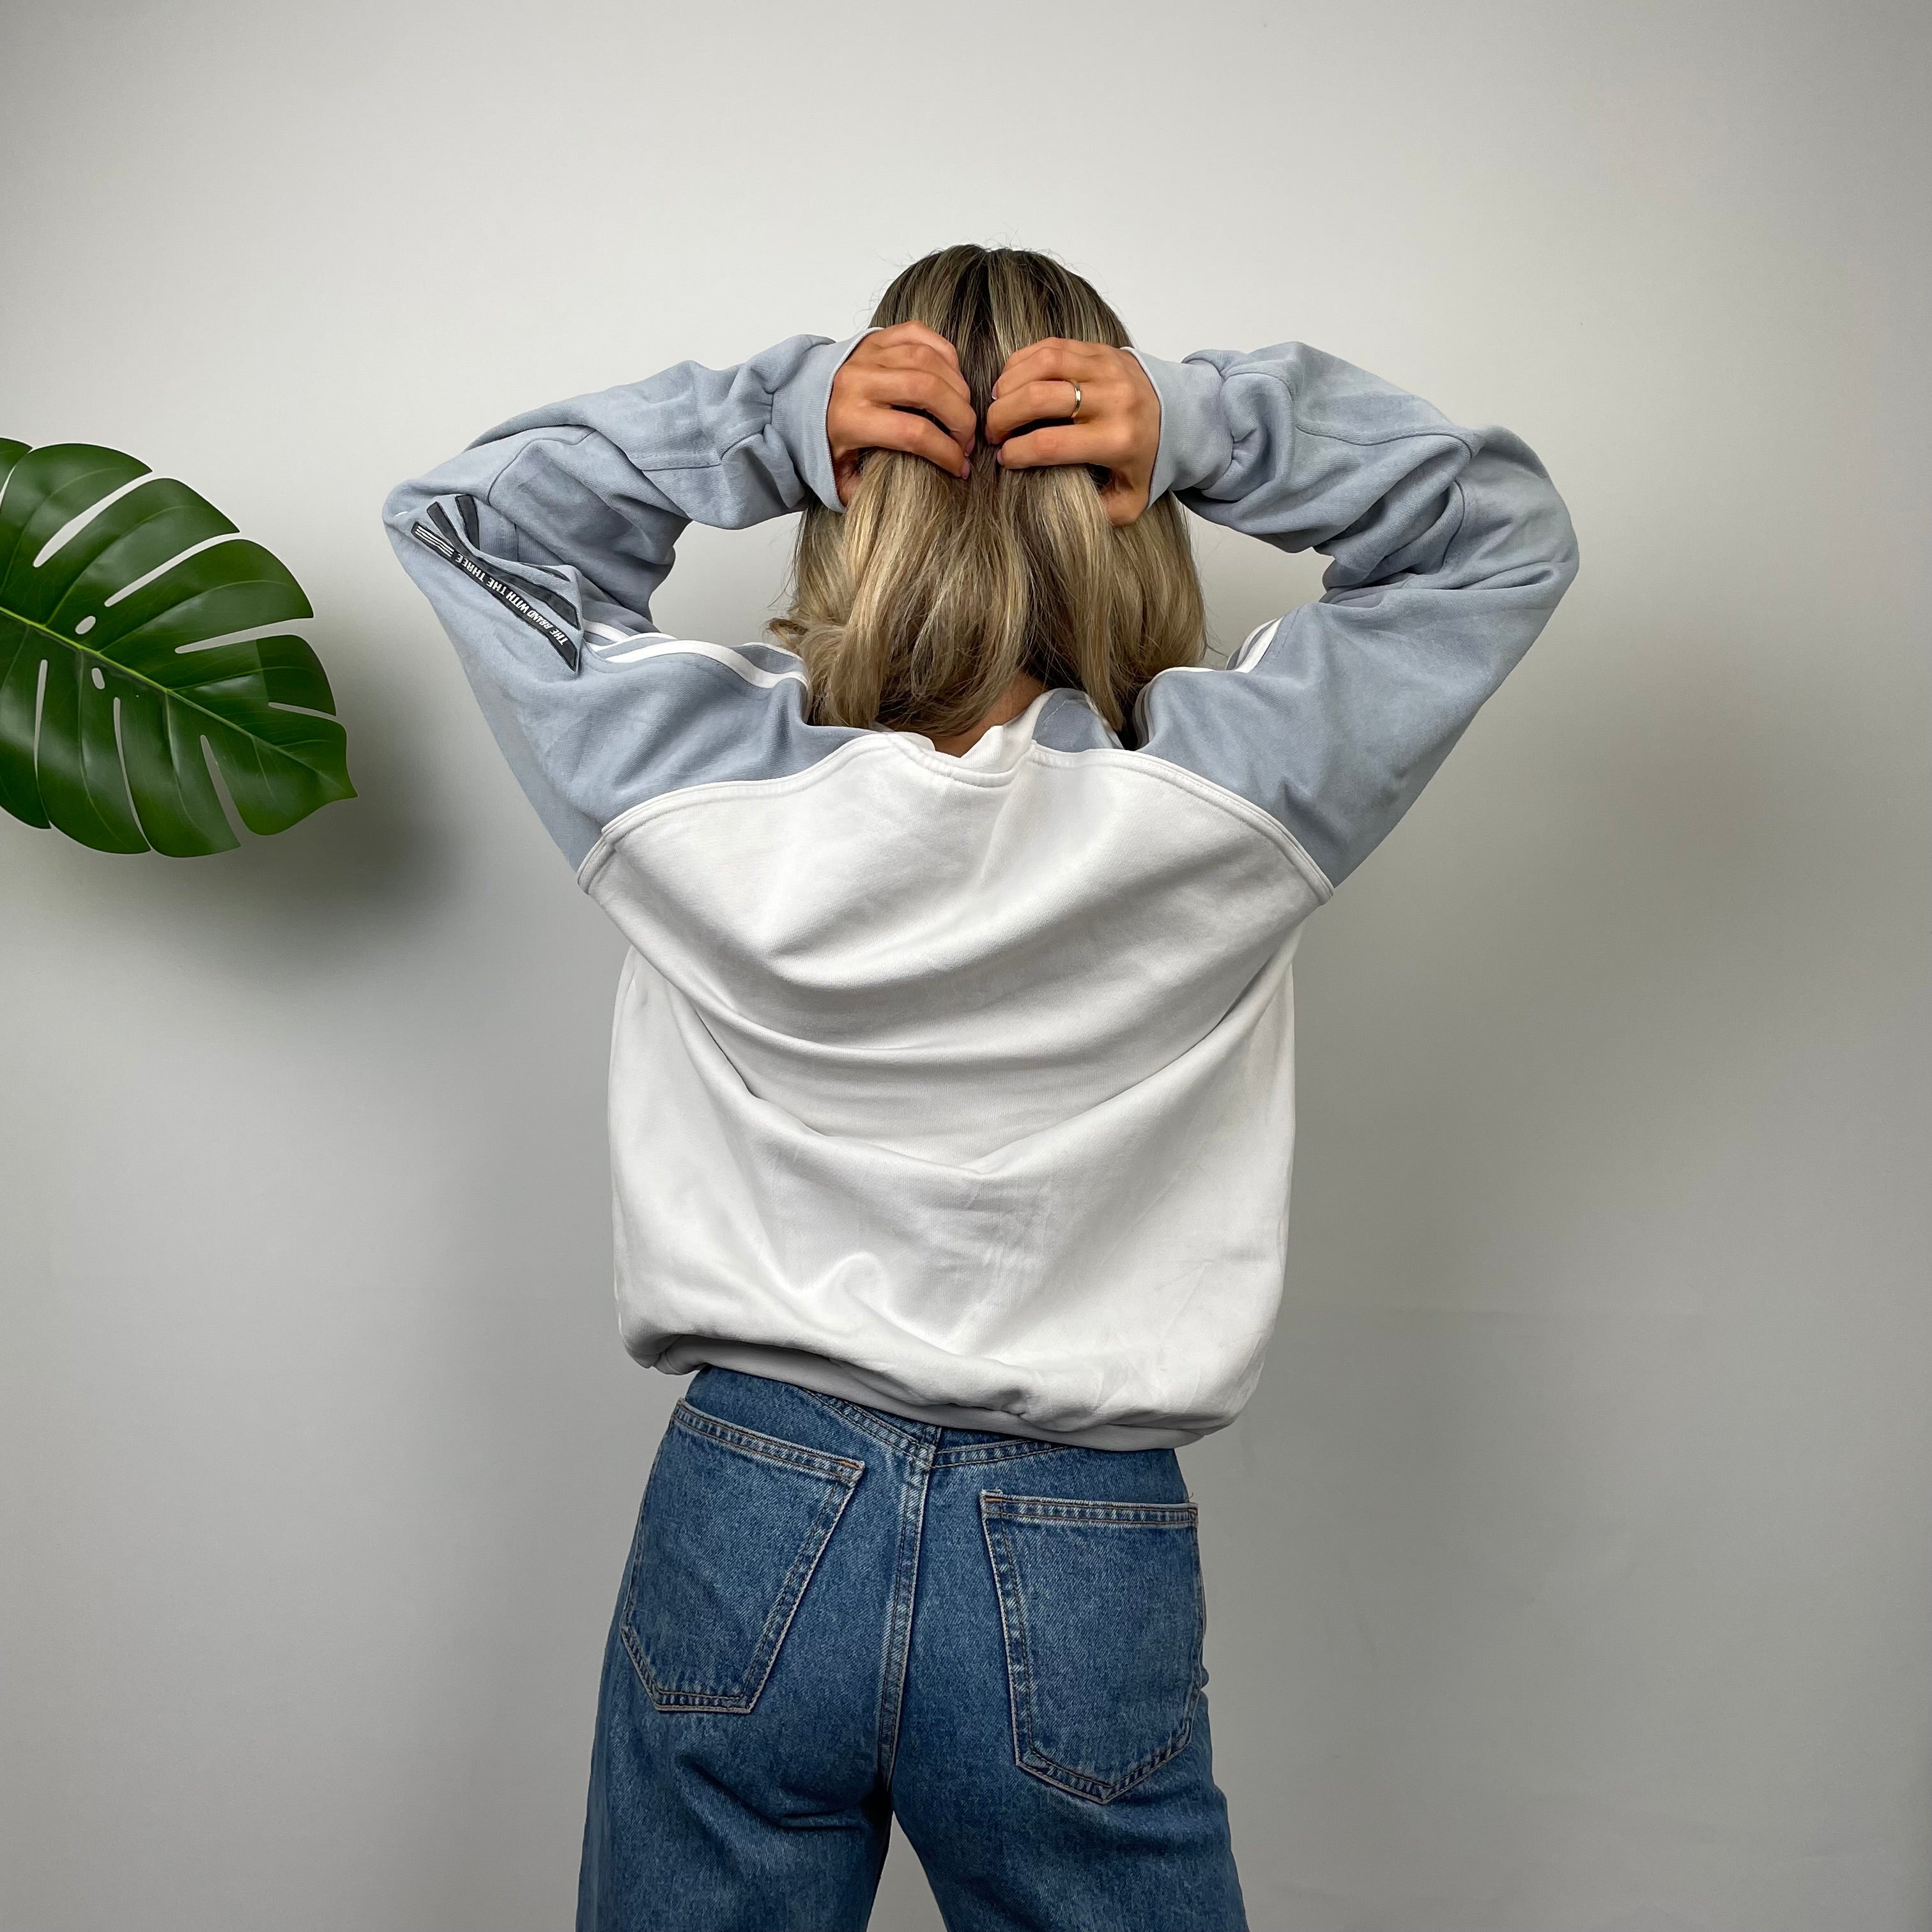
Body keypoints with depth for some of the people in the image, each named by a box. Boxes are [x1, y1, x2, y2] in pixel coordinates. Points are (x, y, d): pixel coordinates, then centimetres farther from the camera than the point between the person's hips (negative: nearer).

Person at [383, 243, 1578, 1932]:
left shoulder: (702, 788, -14)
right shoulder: (1224, 806, -16)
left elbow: (452, 517, 4)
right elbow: (1510, 532, 1)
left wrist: (765, 423, -11)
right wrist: (1207, 427, -13)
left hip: (745, 1530, 1)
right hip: (1080, 1586, 0)